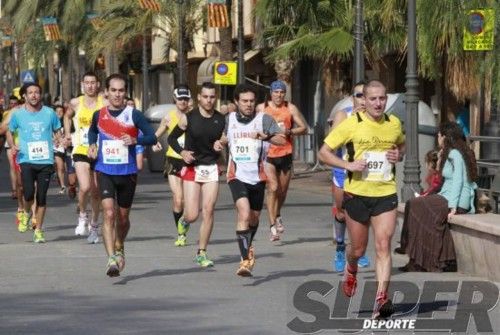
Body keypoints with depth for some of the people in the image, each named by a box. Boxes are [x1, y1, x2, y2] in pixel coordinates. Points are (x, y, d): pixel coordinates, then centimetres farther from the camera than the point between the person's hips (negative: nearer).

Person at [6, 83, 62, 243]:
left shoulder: (49, 113, 5)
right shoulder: (18, 114, 3)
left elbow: (57, 132, 17)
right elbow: (10, 132, 17)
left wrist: (61, 140, -5)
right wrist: (12, 146, -2)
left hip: (46, 160, 1)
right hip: (26, 160, -1)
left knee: (42, 197, 1)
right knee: (29, 193, -15)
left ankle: (38, 231, 14)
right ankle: (26, 213, 19)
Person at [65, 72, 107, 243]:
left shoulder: (104, 104, -7)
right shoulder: (76, 103, 2)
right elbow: (67, 116, 23)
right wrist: (67, 135, 12)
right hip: (81, 151, 0)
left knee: (96, 192, 9)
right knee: (84, 187, -19)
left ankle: (94, 225, 28)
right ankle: (82, 216, 8)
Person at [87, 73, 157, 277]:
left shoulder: (134, 115, -6)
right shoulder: (99, 115, 3)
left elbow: (152, 137, -9)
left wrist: (135, 140, -25)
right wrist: (92, 145, 7)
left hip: (128, 173, 0)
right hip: (105, 172, 0)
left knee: (123, 217, 14)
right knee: (109, 213, -17)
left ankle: (119, 248, 43)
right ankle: (112, 259, -23)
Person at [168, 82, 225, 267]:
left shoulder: (221, 120, 2)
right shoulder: (188, 118, -5)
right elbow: (172, 138, 6)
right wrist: (182, 152, -11)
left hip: (212, 168, 2)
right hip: (192, 168, -2)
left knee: (208, 212, -4)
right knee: (192, 215, -7)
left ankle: (202, 253, 7)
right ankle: (184, 221, 32)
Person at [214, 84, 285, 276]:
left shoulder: (263, 119, -3)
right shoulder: (229, 119, 5)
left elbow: (282, 140, -12)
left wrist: (265, 136, -30)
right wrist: (219, 143, 2)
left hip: (257, 176, 1)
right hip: (237, 175, -1)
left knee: (254, 218, 17)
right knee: (244, 214, -22)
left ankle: (248, 247, 47)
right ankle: (245, 260, -24)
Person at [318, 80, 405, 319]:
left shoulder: (394, 124, 3)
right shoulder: (351, 124, -7)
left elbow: (401, 144, 25)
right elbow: (323, 153, -4)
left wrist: (398, 155, 1)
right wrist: (348, 164, -18)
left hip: (385, 194, 1)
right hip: (356, 194, -1)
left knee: (383, 246, -13)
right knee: (358, 249, 10)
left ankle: (381, 298, -17)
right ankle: (351, 269, 46)